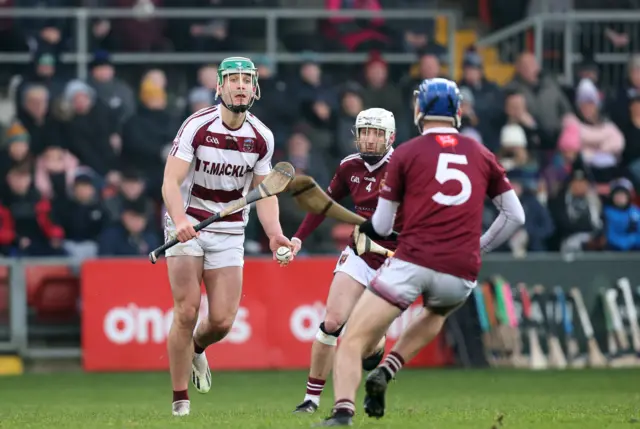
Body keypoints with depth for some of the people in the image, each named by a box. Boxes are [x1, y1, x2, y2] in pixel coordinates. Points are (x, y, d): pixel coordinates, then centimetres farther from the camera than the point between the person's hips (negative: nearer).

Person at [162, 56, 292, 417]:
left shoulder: (262, 138, 0)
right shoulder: (197, 126, -12)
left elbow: (264, 193, 10)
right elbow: (171, 181, -17)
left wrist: (275, 234, -6)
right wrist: (179, 221, -35)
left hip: (229, 233, 3)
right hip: (188, 225, -3)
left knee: (223, 321, -4)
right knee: (187, 310, -13)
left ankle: (197, 348, 33)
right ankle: (180, 400, -3)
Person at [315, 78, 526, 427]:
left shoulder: (406, 154, 7)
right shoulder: (481, 155, 15)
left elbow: (380, 227, 9)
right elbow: (515, 216, 16)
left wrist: (365, 227, 31)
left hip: (412, 263, -3)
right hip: (461, 274, 3)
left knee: (353, 343, -2)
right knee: (436, 314, 36)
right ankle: (385, 372, 13)